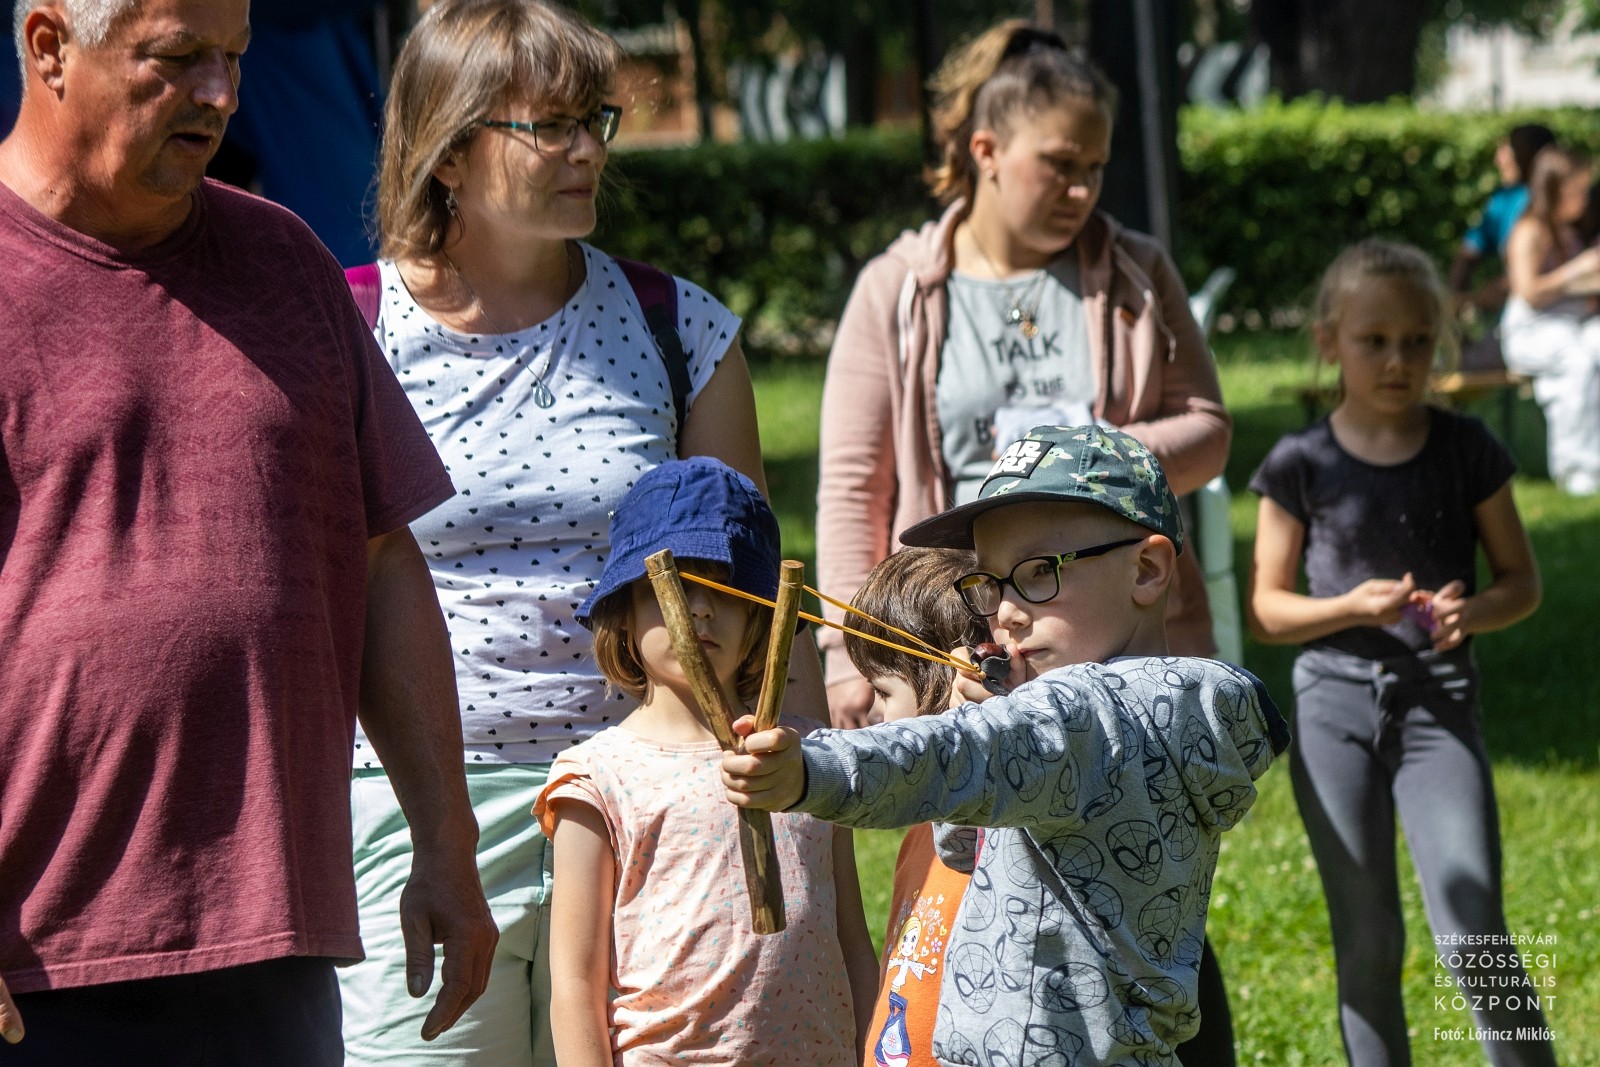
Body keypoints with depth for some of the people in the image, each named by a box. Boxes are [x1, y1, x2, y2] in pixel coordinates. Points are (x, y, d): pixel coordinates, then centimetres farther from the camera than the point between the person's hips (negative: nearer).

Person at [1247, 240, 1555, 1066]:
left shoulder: (1466, 451, 0)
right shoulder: (1301, 464, -1)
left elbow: (1522, 580, 7)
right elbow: (1265, 610, 2)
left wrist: (1471, 611, -15)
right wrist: (1352, 607, -16)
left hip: (1439, 702, -1)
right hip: (1335, 702, 1)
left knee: (1474, 938, -10)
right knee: (1367, 944, 7)